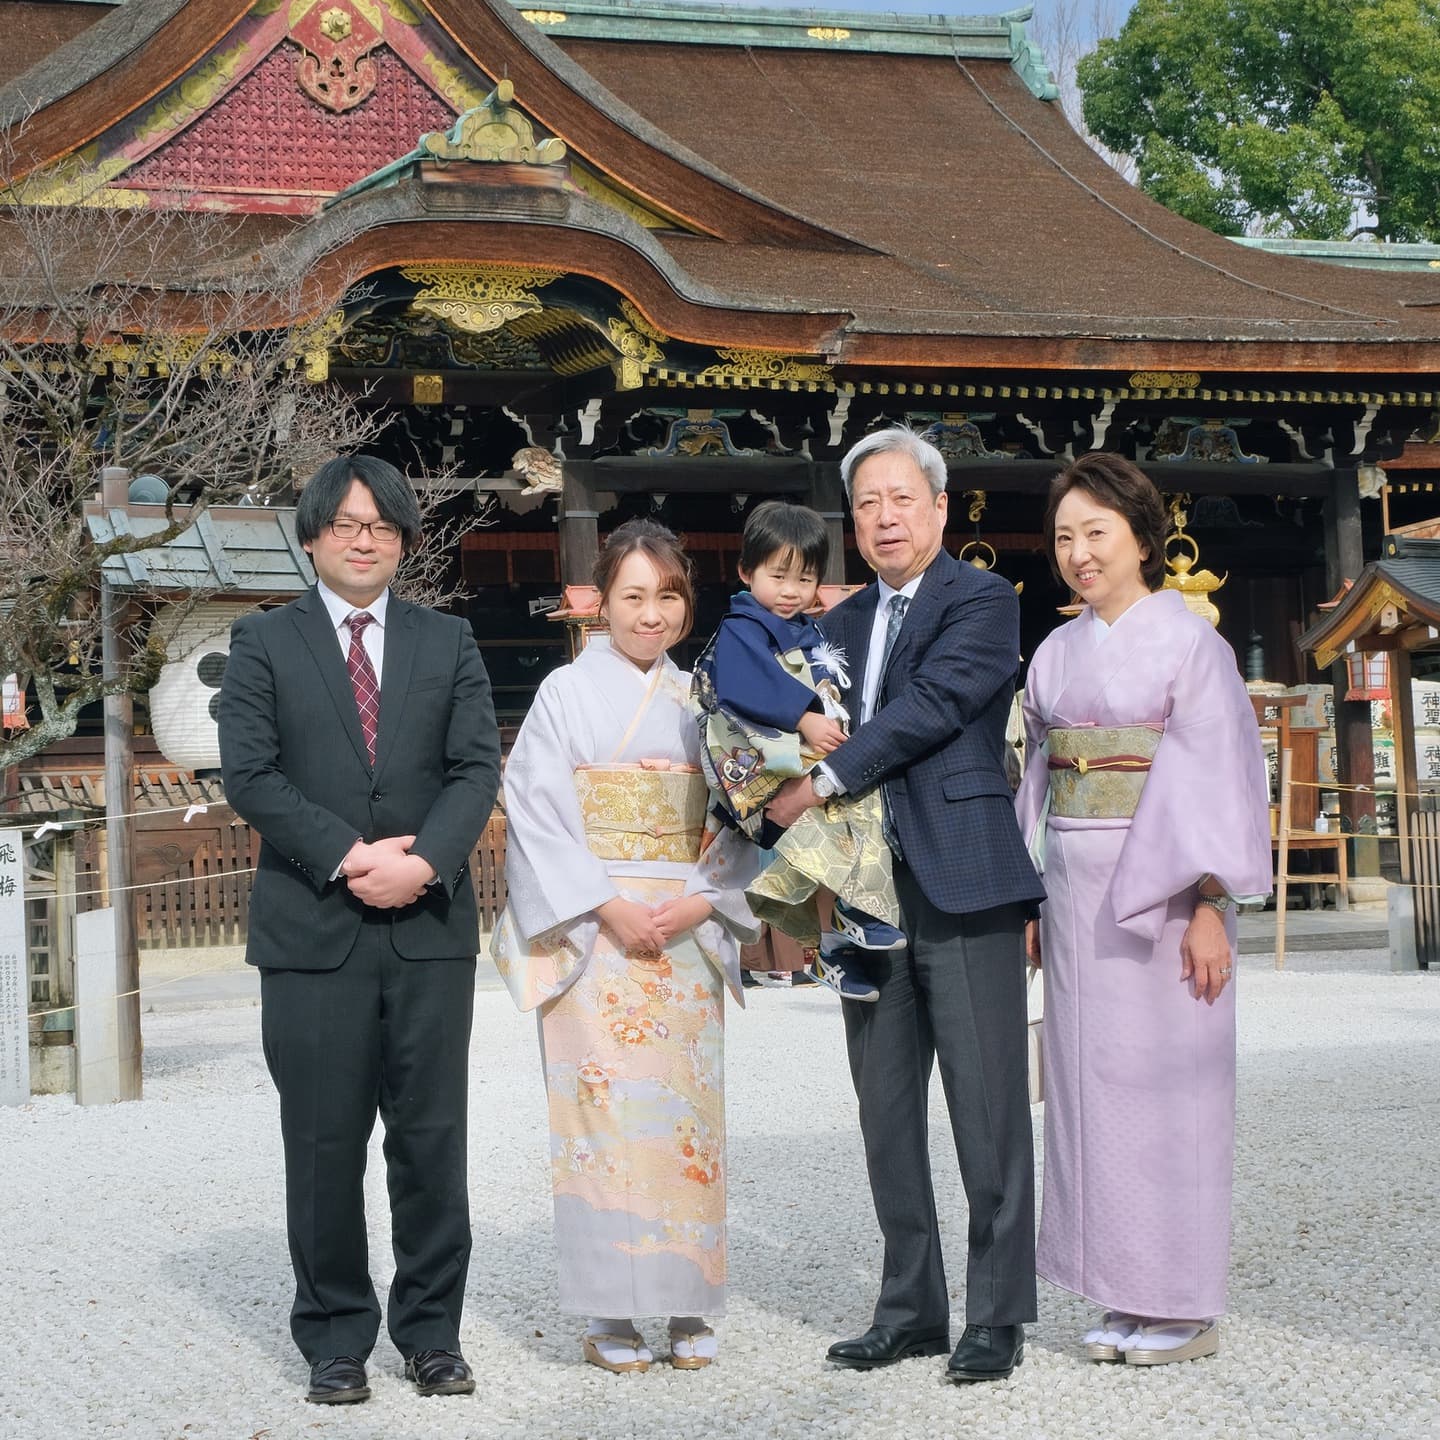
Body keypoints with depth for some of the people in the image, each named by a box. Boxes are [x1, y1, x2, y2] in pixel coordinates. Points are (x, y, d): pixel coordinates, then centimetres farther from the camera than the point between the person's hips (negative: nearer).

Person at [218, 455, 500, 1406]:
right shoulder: (264, 642, 7)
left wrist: (423, 862, -14)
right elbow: (249, 774, -3)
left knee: (434, 1139, 5)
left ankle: (432, 1330, 16)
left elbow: (477, 767, 3)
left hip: (431, 926, 2)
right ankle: (337, 1338, 15)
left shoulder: (449, 642, 12)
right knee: (325, 1146, 3)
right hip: (312, 928, -1)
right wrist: (349, 856, -14)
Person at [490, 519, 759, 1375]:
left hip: (688, 934, 3)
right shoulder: (568, 693, 0)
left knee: (688, 1112, 3)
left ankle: (687, 1306, 10)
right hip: (594, 932, -3)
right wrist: (607, 910, -13)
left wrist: (700, 903, -7)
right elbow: (539, 816, -6)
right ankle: (610, 1314, 2)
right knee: (605, 1107, -5)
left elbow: (737, 822, 9)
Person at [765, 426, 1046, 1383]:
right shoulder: (842, 622, 20)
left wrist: (821, 783, -12)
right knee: (887, 1114, 9)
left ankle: (998, 1318, 4)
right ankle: (912, 1309, 18)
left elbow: (930, 707, -13)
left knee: (987, 1109, -3)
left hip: (963, 887, -7)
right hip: (870, 891, 7)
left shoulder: (983, 603, -2)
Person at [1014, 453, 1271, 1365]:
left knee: (1165, 1082, -3)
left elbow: (1221, 777, -10)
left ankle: (1187, 1306, 7)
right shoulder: (1058, 654, 13)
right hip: (1078, 894, 6)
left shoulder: (1188, 639, -5)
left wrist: (1211, 907, -17)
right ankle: (1128, 1298, 15)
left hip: (1160, 893, -6)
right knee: (1091, 1082, 6)